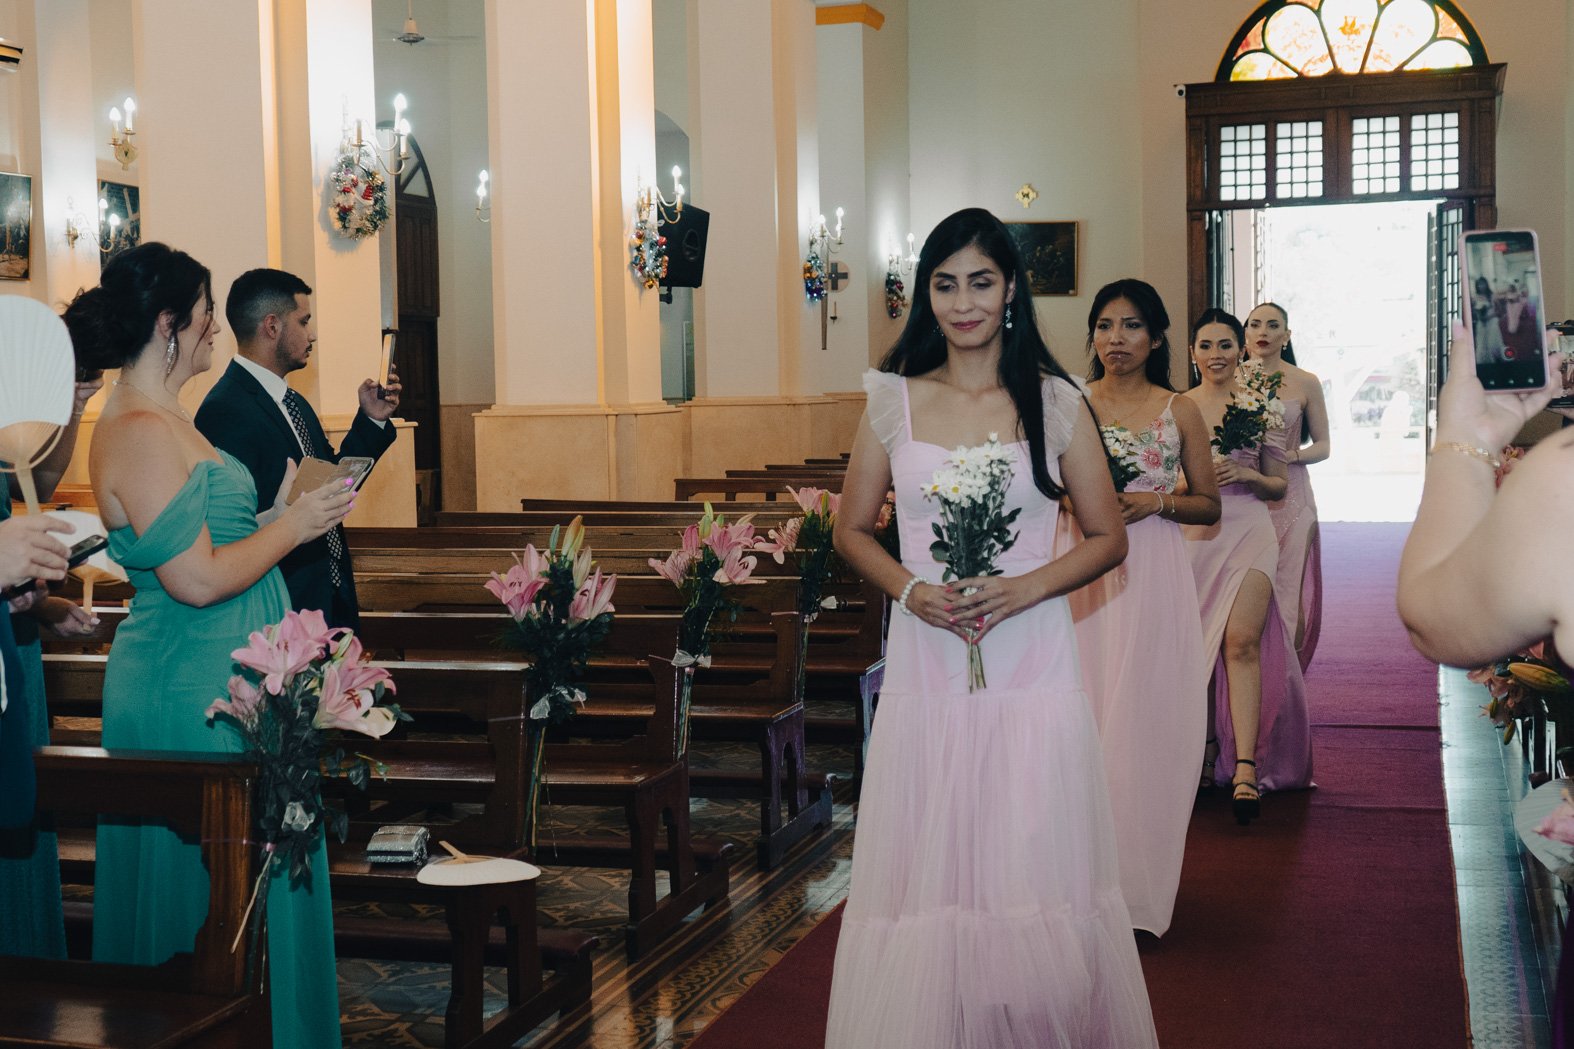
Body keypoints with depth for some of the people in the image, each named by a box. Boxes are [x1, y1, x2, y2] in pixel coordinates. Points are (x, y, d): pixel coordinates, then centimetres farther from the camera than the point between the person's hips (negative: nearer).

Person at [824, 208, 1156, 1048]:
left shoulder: (1055, 404, 3)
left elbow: (1107, 538, 6)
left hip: (1032, 664, -1)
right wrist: (913, 591, -7)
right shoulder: (894, 401, 7)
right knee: (926, 877, 3)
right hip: (926, 664, 1)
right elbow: (852, 529, 12)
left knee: (1036, 879, -2)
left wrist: (1024, 588, -10)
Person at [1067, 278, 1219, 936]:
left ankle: (1139, 890, 9)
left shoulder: (1180, 411, 5)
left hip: (1153, 578, -1)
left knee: (1146, 722, -1)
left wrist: (1158, 501, -9)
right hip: (1081, 577, 1)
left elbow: (1209, 506, 9)